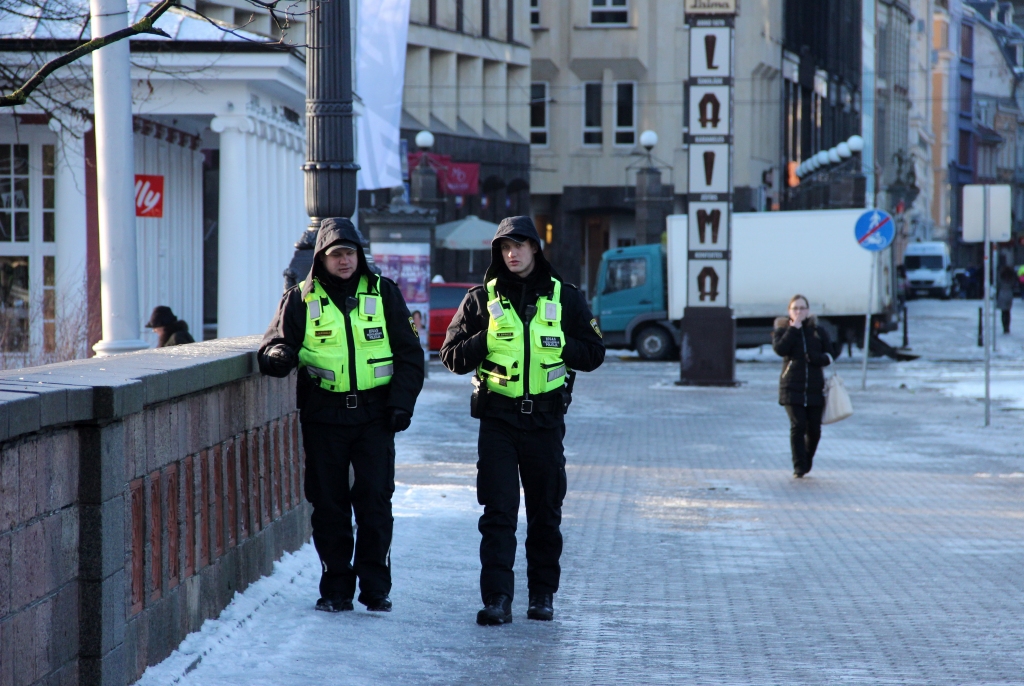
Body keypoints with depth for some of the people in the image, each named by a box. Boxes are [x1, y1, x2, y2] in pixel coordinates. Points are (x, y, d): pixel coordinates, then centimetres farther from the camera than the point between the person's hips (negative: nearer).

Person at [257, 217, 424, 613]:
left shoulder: (384, 294, 8)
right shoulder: (302, 299, 7)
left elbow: (409, 354, 9)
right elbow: (275, 343, 6)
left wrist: (402, 401, -2)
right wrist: (278, 355, -19)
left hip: (375, 414, 0)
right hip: (323, 414, 1)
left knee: (375, 502, -5)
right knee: (328, 503, 3)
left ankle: (375, 588, 1)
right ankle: (335, 589, 10)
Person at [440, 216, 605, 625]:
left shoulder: (564, 298, 6)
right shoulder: (482, 300, 5)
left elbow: (593, 354, 6)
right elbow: (452, 357, 4)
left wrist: (558, 344, -9)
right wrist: (485, 341, -12)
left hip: (545, 418, 1)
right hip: (497, 418, -1)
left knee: (546, 512, 8)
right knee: (498, 513, -7)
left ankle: (543, 595, 20)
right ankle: (497, 600, -9)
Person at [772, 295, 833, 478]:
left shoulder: (819, 331, 10)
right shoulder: (782, 330, 6)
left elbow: (829, 356, 6)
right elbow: (780, 349, -14)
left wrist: (816, 358, -14)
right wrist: (793, 329, -12)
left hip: (815, 387, 2)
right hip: (792, 387, -2)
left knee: (814, 429, 5)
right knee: (798, 425, -13)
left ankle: (807, 462, 26)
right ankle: (799, 467, -8)